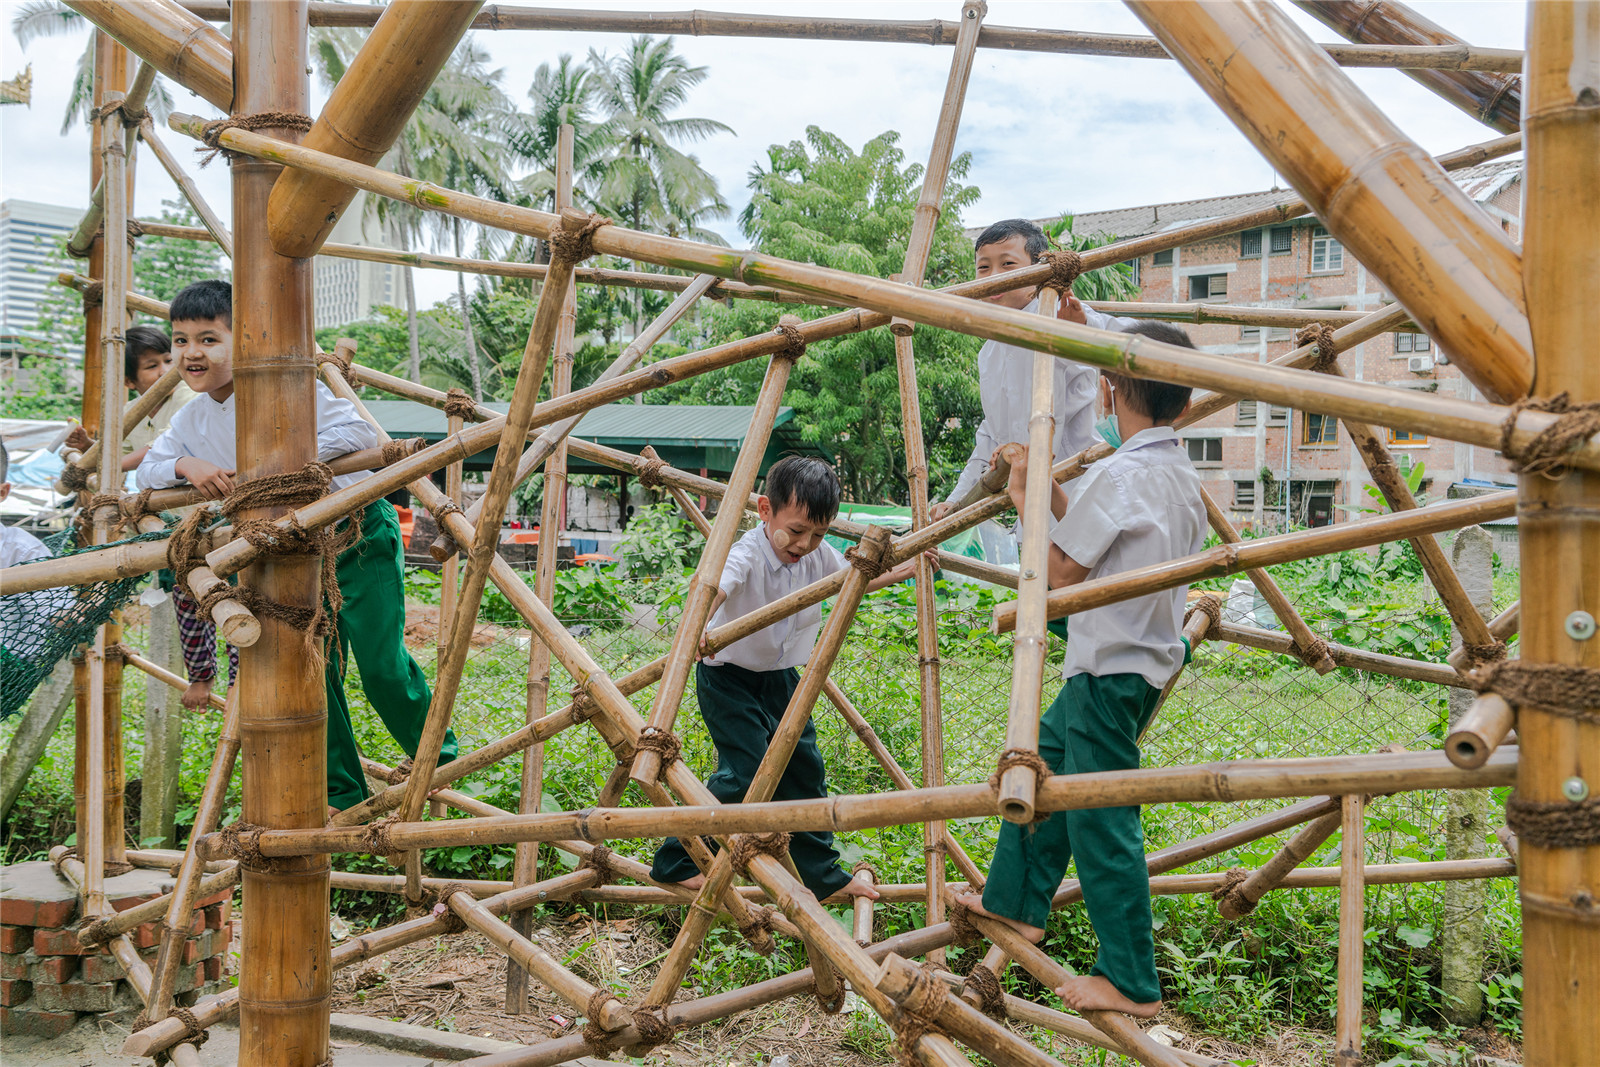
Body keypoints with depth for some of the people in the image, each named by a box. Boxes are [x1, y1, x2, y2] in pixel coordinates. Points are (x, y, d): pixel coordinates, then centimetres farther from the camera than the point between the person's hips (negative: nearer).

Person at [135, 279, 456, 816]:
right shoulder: (191, 419, 3)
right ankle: (341, 793, 18)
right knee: (315, 672, 5)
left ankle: (441, 762, 14)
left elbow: (361, 434, -27)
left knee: (383, 665, -8)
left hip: (359, 535, -6)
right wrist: (188, 465, -11)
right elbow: (146, 471, 12)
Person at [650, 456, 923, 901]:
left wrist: (894, 575, 5)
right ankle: (677, 862, 2)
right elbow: (713, 586, -52)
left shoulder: (818, 555, -7)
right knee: (744, 772, -15)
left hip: (781, 676, 7)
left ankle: (821, 874, 26)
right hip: (729, 678, -7)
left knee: (804, 768, 10)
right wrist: (698, 627, -71)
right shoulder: (747, 556, -29)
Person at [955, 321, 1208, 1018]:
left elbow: (1062, 571, -16)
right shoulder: (1182, 477, 9)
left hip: (1110, 670, -10)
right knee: (1042, 762, 22)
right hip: (1147, 659, 10)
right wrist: (1053, 492, 17)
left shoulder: (1118, 472, -20)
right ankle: (1014, 901, 36)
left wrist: (1026, 500, -4)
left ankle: (1131, 983, 8)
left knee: (1102, 819, -2)